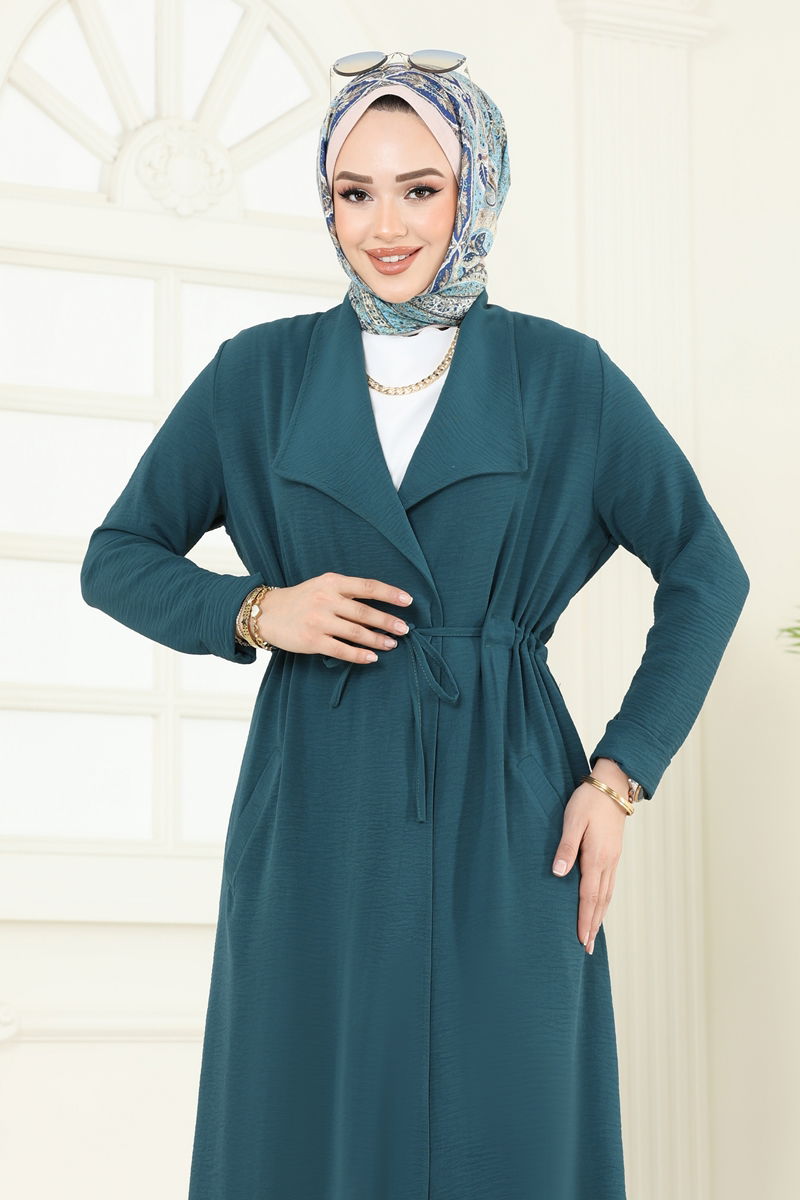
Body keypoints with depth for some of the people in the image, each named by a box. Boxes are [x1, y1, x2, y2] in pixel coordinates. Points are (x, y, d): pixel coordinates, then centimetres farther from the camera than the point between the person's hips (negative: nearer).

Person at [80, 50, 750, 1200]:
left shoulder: (562, 375, 2)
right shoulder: (261, 372, 6)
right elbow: (117, 558, 11)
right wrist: (255, 611, -8)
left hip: (504, 822, -1)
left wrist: (621, 777, -1)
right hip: (316, 822, 1)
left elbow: (706, 572, 7)